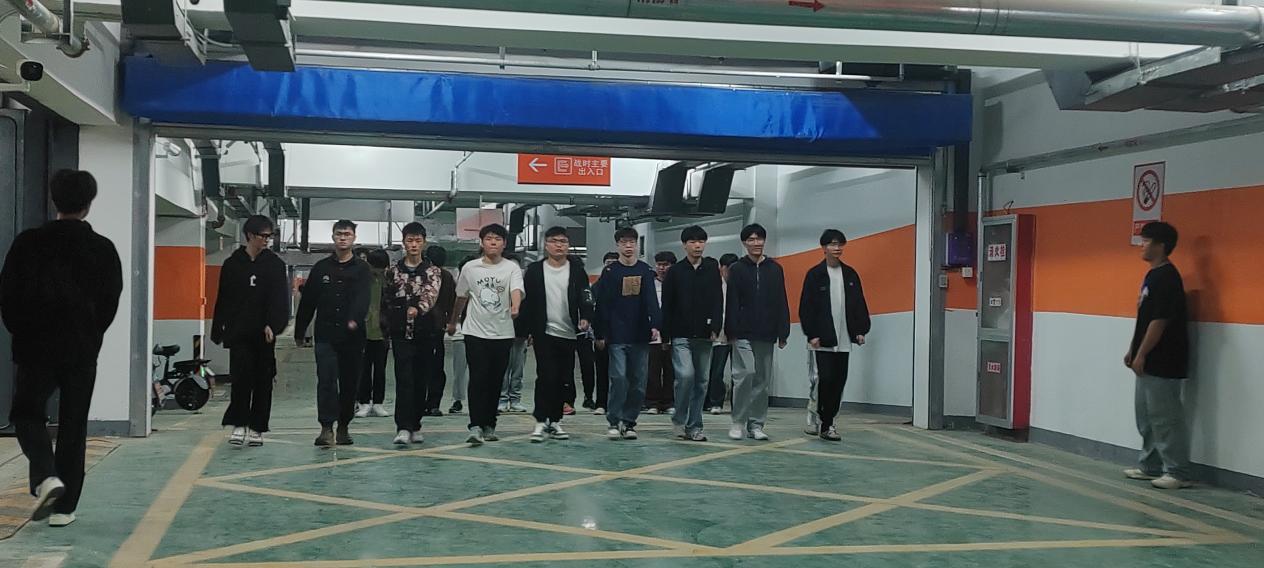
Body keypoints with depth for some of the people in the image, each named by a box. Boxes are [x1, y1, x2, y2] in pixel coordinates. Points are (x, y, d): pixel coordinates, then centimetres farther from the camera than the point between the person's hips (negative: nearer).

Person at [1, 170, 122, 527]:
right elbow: (110, 303, 1)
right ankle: (64, 506, 9)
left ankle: (46, 477, -11)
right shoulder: (103, 249, -4)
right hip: (82, 350, 1)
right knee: (73, 425, 8)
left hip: (35, 345, -1)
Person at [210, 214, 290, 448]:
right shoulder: (232, 264, 5)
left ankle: (256, 428, 13)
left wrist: (272, 325, -21)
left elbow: (279, 298, -7)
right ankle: (239, 424, 0)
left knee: (263, 380, 4)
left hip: (264, 333, 0)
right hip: (239, 333, 0)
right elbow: (223, 300, 8)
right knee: (241, 376, -9)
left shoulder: (275, 264, 3)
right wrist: (219, 331, 5)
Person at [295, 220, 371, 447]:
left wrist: (355, 320, -31)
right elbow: (307, 301, 13)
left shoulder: (361, 268, 4)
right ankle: (327, 428, -13)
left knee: (349, 383, 7)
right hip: (326, 335, 0)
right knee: (326, 380, -10)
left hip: (352, 336, 0)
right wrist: (299, 331, 12)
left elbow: (362, 297, -13)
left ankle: (343, 427, 19)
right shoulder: (321, 267, 10)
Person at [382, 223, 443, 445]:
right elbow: (385, 300, 13)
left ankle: (415, 426, 18)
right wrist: (391, 322, 9)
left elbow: (431, 293, -17)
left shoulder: (433, 271, 2)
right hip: (401, 333, -1)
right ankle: (403, 428, -16)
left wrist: (418, 308, -36)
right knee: (404, 379, -11)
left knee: (421, 380, 7)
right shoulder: (393, 271, 6)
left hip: (425, 333, 1)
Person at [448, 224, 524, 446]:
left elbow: (516, 290, -19)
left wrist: (515, 307, -40)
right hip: (476, 331, 0)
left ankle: (489, 425, 19)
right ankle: (475, 427, -14)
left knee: (495, 382, 8)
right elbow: (461, 297, 17)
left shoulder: (512, 268, -1)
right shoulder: (470, 268, 5)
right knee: (478, 380, -10)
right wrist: (452, 322, 26)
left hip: (503, 334, 0)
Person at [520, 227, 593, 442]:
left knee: (563, 379, 7)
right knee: (546, 376, -9)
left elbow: (584, 297, -2)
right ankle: (541, 421, -2)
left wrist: (585, 317, -21)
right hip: (544, 333, -2)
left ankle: (555, 421, 18)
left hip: (568, 333, 2)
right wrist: (528, 329, 0)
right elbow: (526, 302, 4)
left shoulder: (577, 270, 5)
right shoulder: (534, 271, 3)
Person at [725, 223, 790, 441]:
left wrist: (782, 333, 2)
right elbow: (731, 303, -2)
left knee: (763, 380, 5)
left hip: (766, 334, 3)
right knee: (745, 374, -12)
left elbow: (781, 303, 8)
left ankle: (756, 424, 14)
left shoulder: (775, 269, 10)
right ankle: (739, 422, -1)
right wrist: (731, 331, -10)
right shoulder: (737, 269, 3)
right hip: (743, 334, -3)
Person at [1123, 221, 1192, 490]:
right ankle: (1151, 465, 24)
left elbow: (1159, 321, -21)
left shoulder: (1167, 278, -17)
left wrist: (1141, 355, -18)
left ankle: (1178, 473, 0)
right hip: (1149, 362, 10)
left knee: (1165, 418, -6)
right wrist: (1133, 350, 19)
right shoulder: (1152, 275, 14)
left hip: (1163, 363, -10)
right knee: (1146, 416, 16)